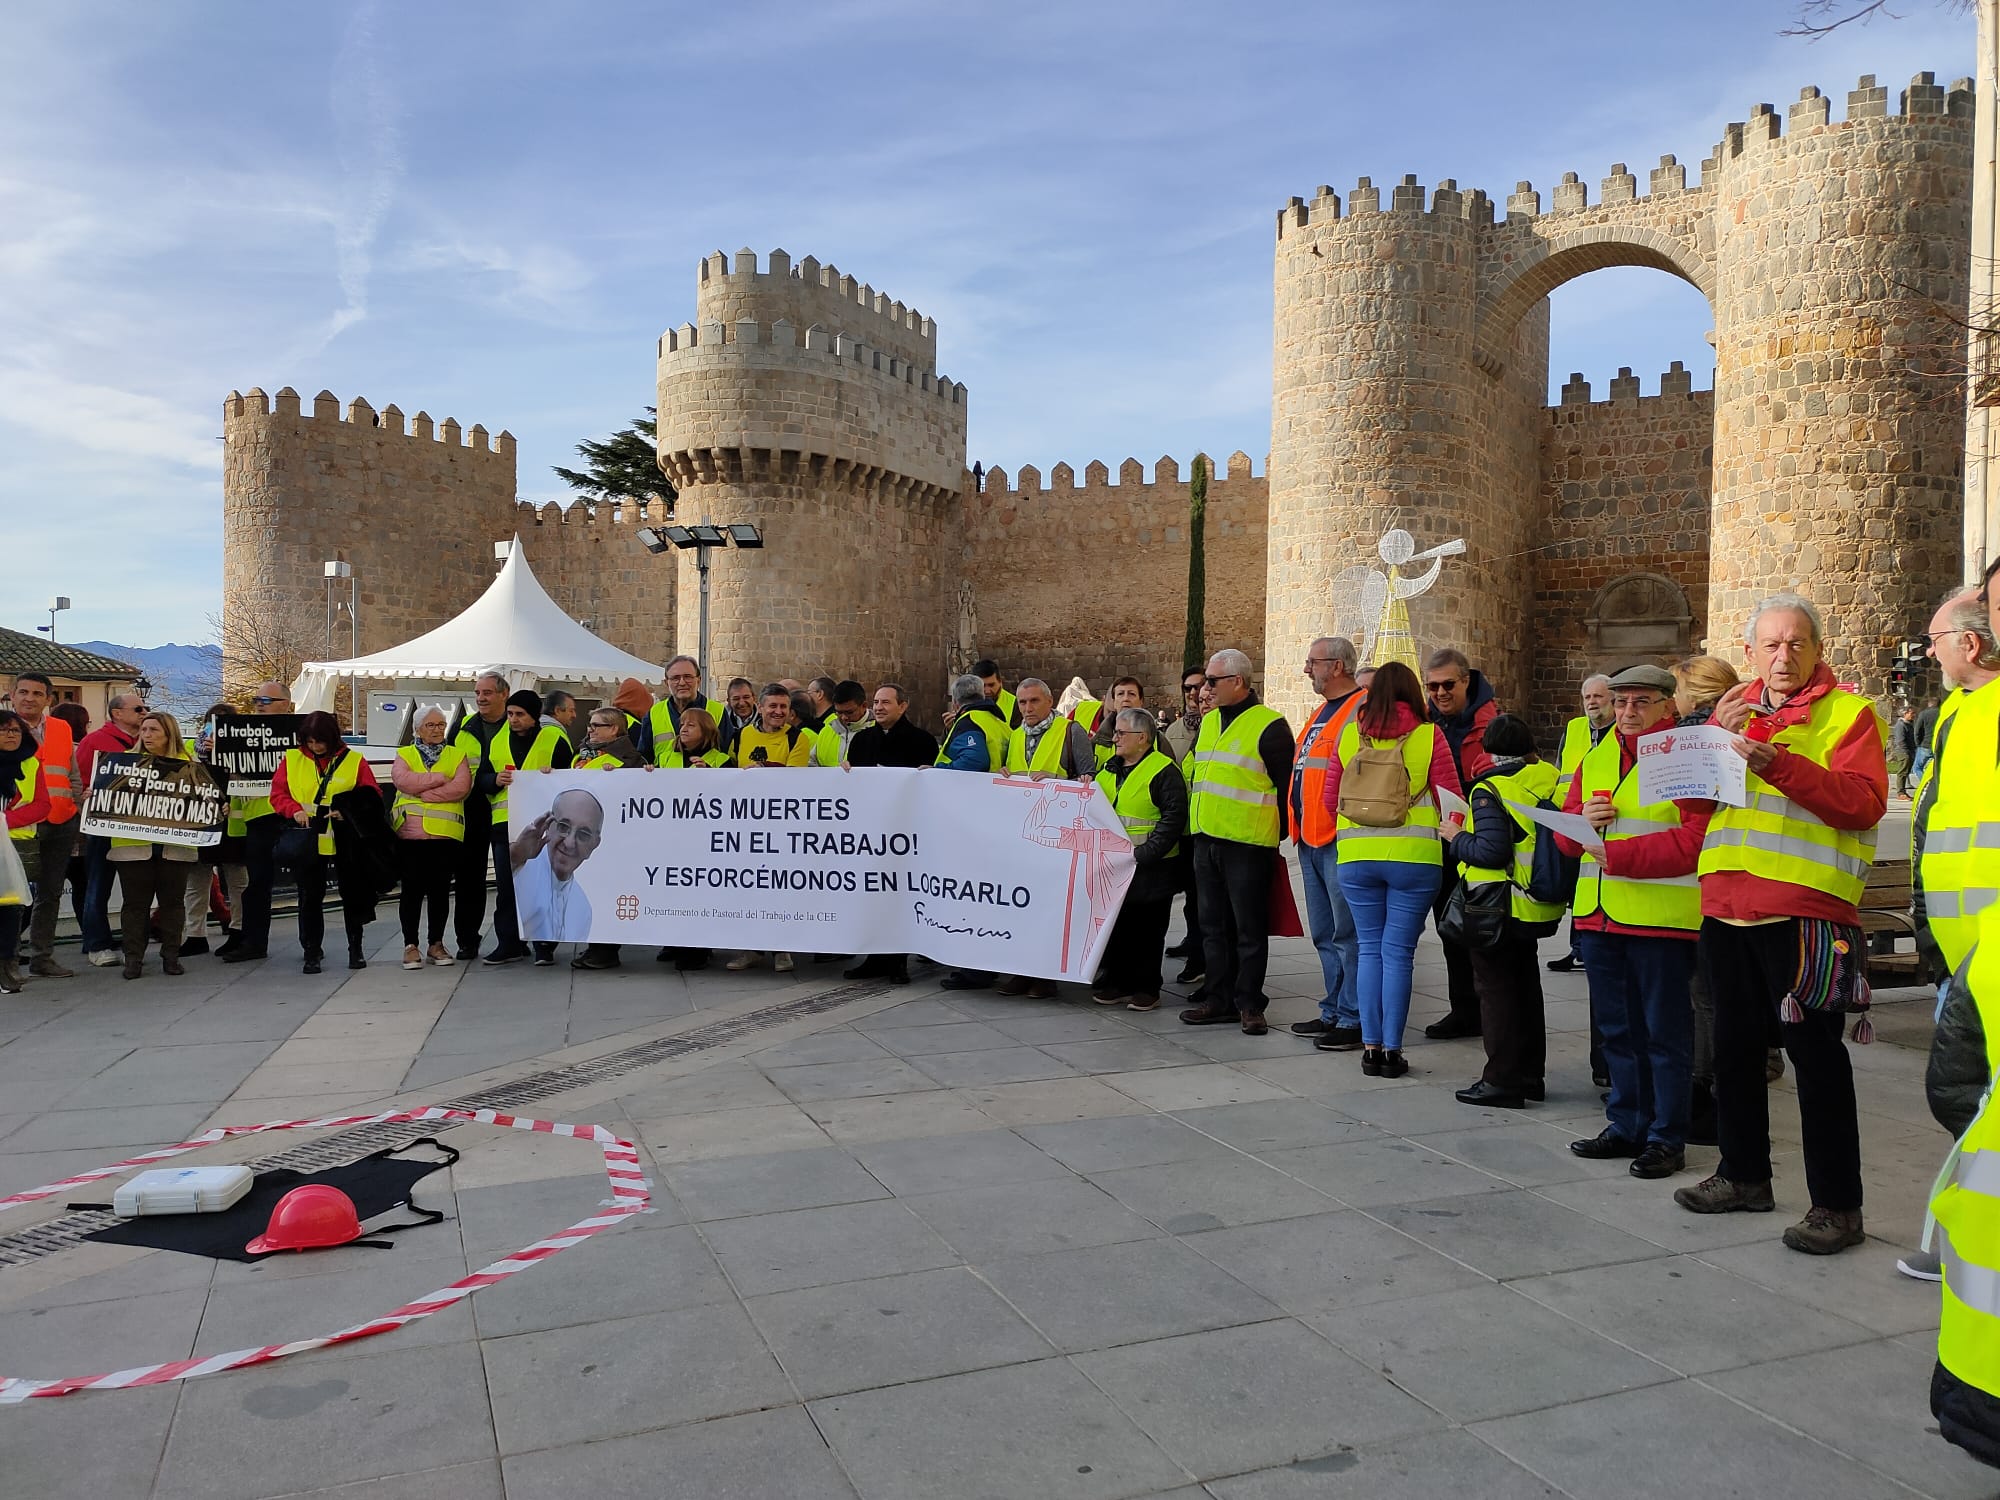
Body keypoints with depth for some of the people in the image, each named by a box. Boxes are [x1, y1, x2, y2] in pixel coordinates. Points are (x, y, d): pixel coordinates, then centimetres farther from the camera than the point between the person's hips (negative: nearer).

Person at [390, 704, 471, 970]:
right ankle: (411, 945, 8)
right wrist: (439, 778, -9)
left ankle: (436, 944, 15)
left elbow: (462, 787, -6)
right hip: (410, 833, 0)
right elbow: (402, 780, -8)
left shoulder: (457, 755, 13)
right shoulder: (404, 755, 14)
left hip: (446, 833, 0)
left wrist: (421, 791, -10)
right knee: (412, 889, 1)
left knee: (440, 890, 5)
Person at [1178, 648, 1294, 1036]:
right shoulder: (1209, 722, 14)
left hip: (1247, 844, -8)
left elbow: (1288, 786, -8)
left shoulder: (1269, 725, -10)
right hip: (1207, 841, 8)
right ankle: (1218, 998, 21)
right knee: (1214, 926, 12)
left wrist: (1276, 834, -5)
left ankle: (1249, 1003, 10)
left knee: (1249, 929, 1)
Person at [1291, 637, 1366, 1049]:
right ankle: (1333, 1013, 24)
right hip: (1311, 841, 10)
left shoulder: (1363, 710, -12)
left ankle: (1354, 1020, 2)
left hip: (1341, 843, -10)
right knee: (1325, 934, 15)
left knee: (1348, 934, -5)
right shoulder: (1322, 711, 20)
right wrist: (1298, 827, 21)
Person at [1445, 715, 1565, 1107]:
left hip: (1501, 908, -7)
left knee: (1495, 986, 3)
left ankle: (1503, 1080, 5)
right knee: (1525, 983, 18)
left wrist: (1457, 838, -9)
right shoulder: (1552, 779, 0)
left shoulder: (1489, 789, -17)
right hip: (1541, 906, 7)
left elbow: (1491, 851, -25)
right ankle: (1531, 1073, 27)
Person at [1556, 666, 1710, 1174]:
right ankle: (1626, 1126, 27)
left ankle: (1667, 1137, 12)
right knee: (1617, 1029, 15)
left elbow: (1696, 840, -17)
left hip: (1661, 918, -7)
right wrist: (1583, 821, -5)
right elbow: (1565, 836, 18)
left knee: (1665, 1032, 2)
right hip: (1598, 916, 7)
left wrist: (1619, 854, -19)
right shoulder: (1597, 757, 16)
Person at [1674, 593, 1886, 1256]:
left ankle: (1836, 1203, 5)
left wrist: (1780, 765, -26)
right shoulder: (1732, 712, 17)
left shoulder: (1848, 712, 2)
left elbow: (1863, 803, -13)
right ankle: (1744, 1175, 28)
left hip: (1805, 907, -6)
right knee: (1736, 1044, 14)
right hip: (1727, 904, 6)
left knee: (1814, 1052, -4)